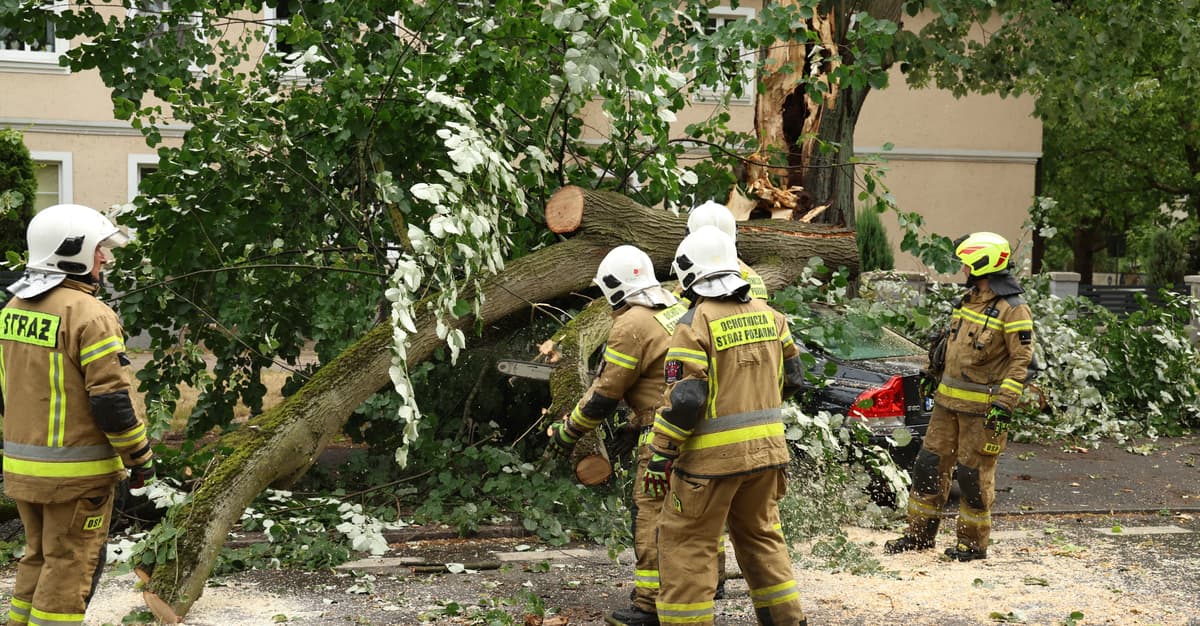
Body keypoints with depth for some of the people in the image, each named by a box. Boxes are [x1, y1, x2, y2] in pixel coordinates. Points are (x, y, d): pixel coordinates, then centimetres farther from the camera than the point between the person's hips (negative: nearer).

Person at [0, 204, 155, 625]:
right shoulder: (90, 315, -17)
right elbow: (111, 400, -18)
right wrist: (140, 457, -8)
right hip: (76, 472, -8)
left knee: (39, 557, 20)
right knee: (70, 565, 1)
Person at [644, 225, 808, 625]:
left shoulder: (696, 323, -15)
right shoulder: (768, 315, 6)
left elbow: (683, 399, -19)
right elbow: (791, 376, 15)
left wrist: (660, 455, -12)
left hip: (713, 456, -7)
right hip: (767, 448, 7)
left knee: (686, 543, 3)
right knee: (760, 534, 22)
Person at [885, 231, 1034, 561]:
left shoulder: (1012, 310, -14)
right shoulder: (968, 300, 11)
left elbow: (1022, 360, -15)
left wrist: (1004, 404, -20)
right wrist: (935, 374, 25)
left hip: (983, 408, -8)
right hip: (949, 400, 8)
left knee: (974, 473, 0)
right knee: (931, 463, 9)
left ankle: (973, 542, 13)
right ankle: (920, 533, 20)